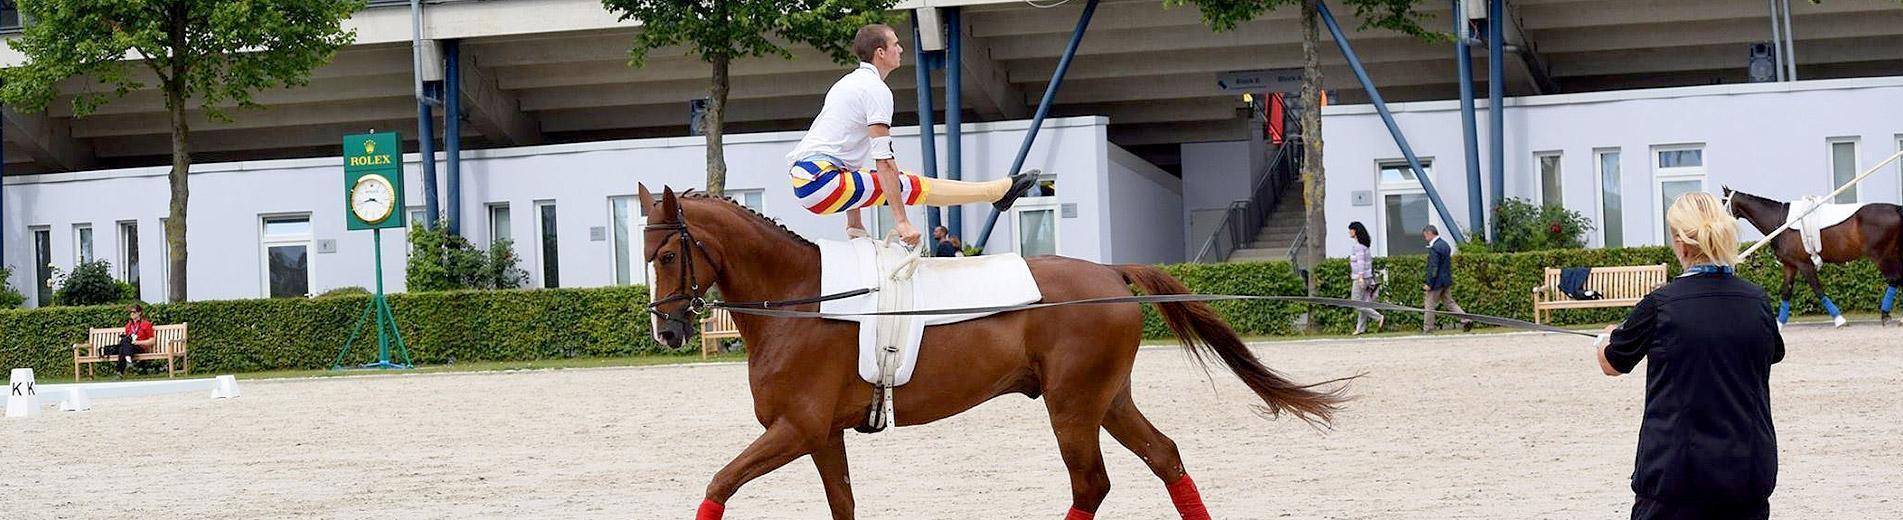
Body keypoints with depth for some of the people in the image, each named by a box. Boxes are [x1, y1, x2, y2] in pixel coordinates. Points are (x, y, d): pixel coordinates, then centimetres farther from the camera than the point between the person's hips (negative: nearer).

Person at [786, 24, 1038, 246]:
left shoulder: (850, 82, 23)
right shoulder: (877, 89, -8)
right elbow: (884, 160, -15)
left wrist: (854, 222, 31)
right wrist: (901, 221, -17)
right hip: (820, 181, -10)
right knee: (914, 186, -9)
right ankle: (1002, 189, -5)